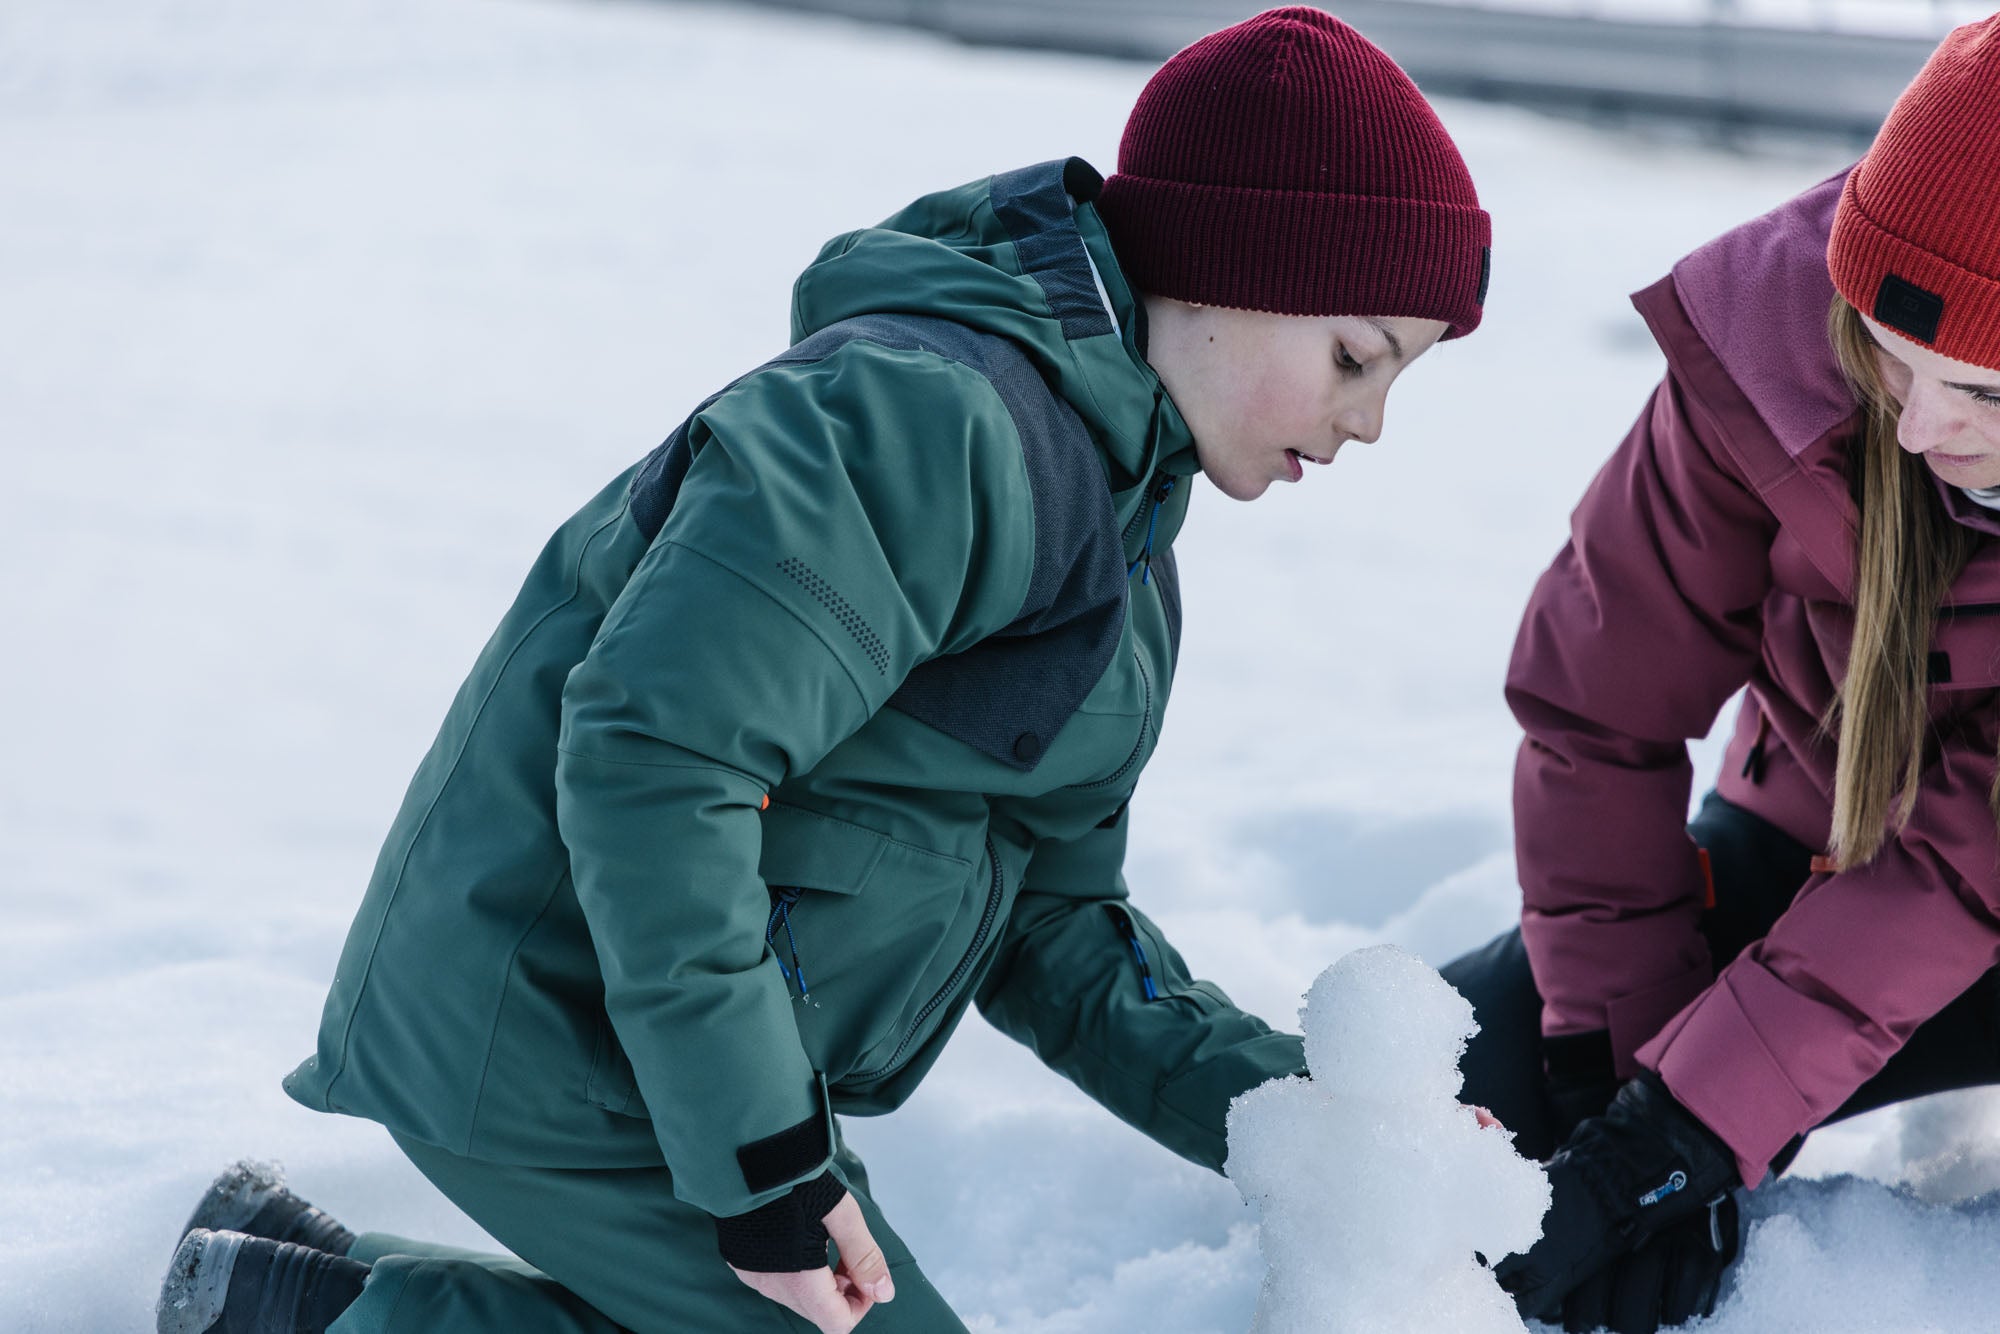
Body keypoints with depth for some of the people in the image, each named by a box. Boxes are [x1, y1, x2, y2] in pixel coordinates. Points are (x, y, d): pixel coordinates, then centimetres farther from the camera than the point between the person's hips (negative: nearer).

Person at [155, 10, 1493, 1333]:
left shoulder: (1117, 518, 13)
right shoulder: (933, 417, -21)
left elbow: (1043, 913, 16)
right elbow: (651, 745, -30)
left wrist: (1262, 1095, 2)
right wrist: (765, 1162, -26)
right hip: (554, 1053, -10)